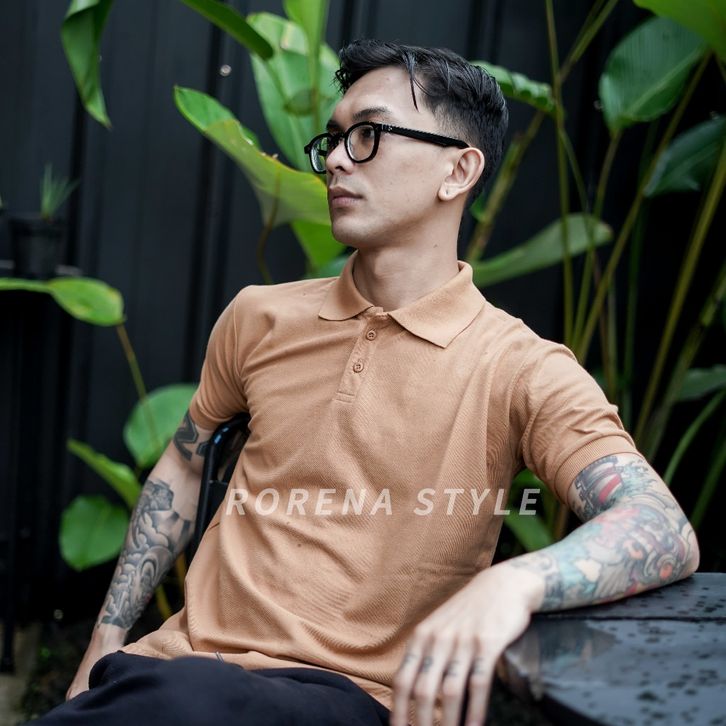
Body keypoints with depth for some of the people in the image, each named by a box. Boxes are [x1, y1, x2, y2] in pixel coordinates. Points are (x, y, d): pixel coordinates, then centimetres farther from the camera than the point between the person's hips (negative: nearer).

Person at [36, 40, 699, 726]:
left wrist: (510, 584, -38)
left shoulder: (522, 371, -7)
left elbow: (666, 532, -18)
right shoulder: (261, 317, 8)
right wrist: (105, 642, 14)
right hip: (181, 662, 4)